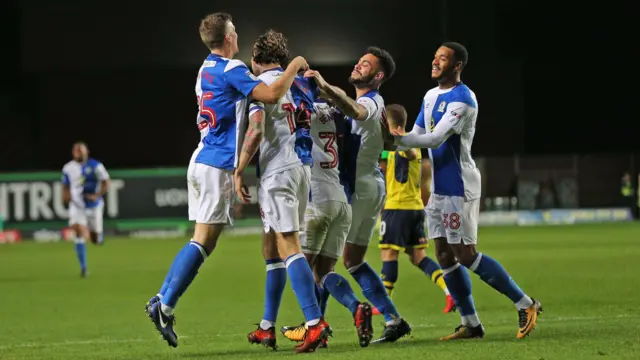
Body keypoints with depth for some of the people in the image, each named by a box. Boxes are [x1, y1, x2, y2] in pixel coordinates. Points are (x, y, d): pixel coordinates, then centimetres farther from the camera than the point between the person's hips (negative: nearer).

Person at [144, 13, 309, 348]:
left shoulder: (207, 69, 16)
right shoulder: (231, 69, -12)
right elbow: (270, 95, -24)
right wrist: (294, 67, -7)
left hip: (202, 161, 9)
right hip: (218, 166, -9)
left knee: (202, 241, 12)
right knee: (203, 241, -7)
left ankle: (161, 300, 10)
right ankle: (165, 306, -10)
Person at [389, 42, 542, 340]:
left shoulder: (462, 100, -16)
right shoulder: (431, 96, 14)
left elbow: (435, 139, -24)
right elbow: (417, 136, 14)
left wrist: (395, 137, -25)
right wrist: (397, 138, -7)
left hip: (459, 188, -9)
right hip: (439, 189, 9)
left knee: (465, 255, -9)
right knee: (444, 256, 5)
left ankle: (525, 305, 0)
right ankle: (470, 324, 10)